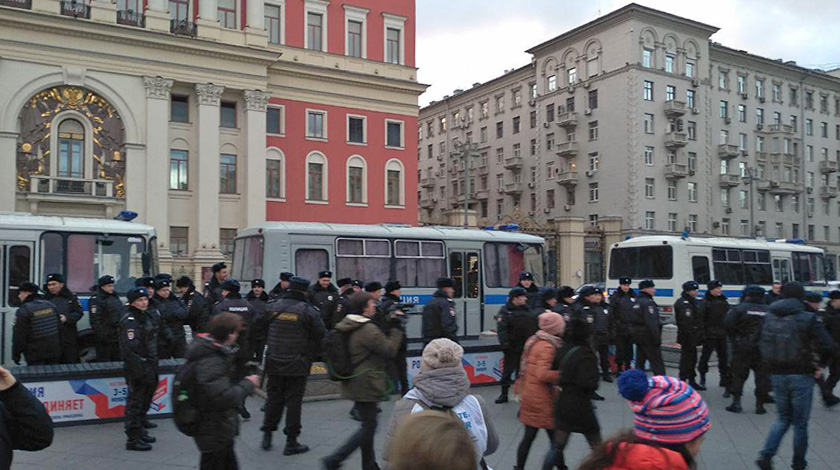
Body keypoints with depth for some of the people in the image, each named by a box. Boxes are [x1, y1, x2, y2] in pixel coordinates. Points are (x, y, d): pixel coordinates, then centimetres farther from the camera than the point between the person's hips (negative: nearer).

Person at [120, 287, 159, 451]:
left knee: (145, 400, 20)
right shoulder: (129, 321, -16)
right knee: (135, 403, -2)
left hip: (149, 365, 9)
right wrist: (138, 368, -25)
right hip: (137, 368, -9)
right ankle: (133, 439, 6)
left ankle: (139, 431, 34)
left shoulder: (147, 316, 13)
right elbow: (129, 348, -22)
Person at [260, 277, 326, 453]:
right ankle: (291, 442, 9)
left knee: (274, 398, 17)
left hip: (274, 362, 4)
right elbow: (322, 336, -9)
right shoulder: (307, 311, -11)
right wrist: (313, 355, 6)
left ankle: (267, 435, 25)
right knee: (293, 401, 4)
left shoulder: (272, 307, 1)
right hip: (297, 364, -4)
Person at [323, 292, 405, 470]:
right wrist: (395, 327, -7)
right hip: (366, 385, -10)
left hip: (354, 382, 10)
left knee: (368, 424, 19)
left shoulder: (346, 325, 8)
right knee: (368, 426, 1)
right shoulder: (368, 330, -22)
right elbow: (390, 350, -15)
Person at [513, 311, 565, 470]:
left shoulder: (533, 341, 8)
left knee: (529, 435, 14)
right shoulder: (548, 346, -19)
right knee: (555, 436, 5)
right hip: (542, 398, -8)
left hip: (529, 394, 8)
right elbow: (542, 374, -26)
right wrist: (563, 374, -21)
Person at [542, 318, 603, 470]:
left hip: (562, 403, 5)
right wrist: (594, 384, -7)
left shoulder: (562, 350, 0)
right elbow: (586, 382, -25)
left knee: (557, 446, 13)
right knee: (597, 446, 15)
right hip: (580, 405, -5)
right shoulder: (586, 354, -18)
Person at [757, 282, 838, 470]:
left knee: (783, 419, 18)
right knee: (800, 423, 11)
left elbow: (762, 346, 8)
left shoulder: (769, 317, 3)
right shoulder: (809, 318, -12)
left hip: (777, 375, 4)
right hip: (801, 376, -4)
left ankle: (766, 455, 2)